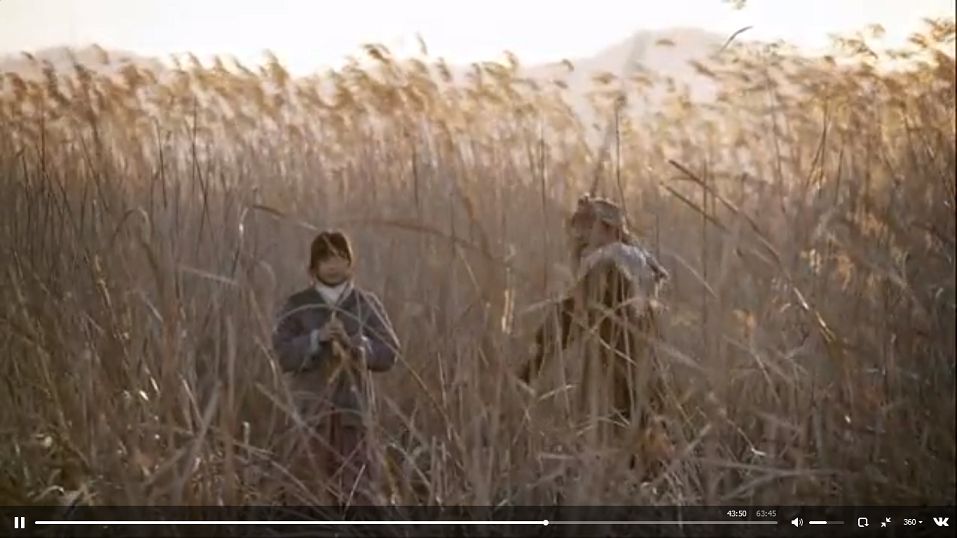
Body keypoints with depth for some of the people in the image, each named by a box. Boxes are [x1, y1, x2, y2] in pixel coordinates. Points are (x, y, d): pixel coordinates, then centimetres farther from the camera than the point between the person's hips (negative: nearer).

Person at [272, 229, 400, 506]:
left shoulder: (366, 304, 3)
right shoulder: (296, 306, 3)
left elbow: (389, 353, -1)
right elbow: (283, 354, -5)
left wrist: (353, 342, -15)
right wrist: (316, 338, -18)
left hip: (353, 402, -1)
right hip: (313, 405, 1)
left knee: (356, 482, -10)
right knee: (327, 481, 11)